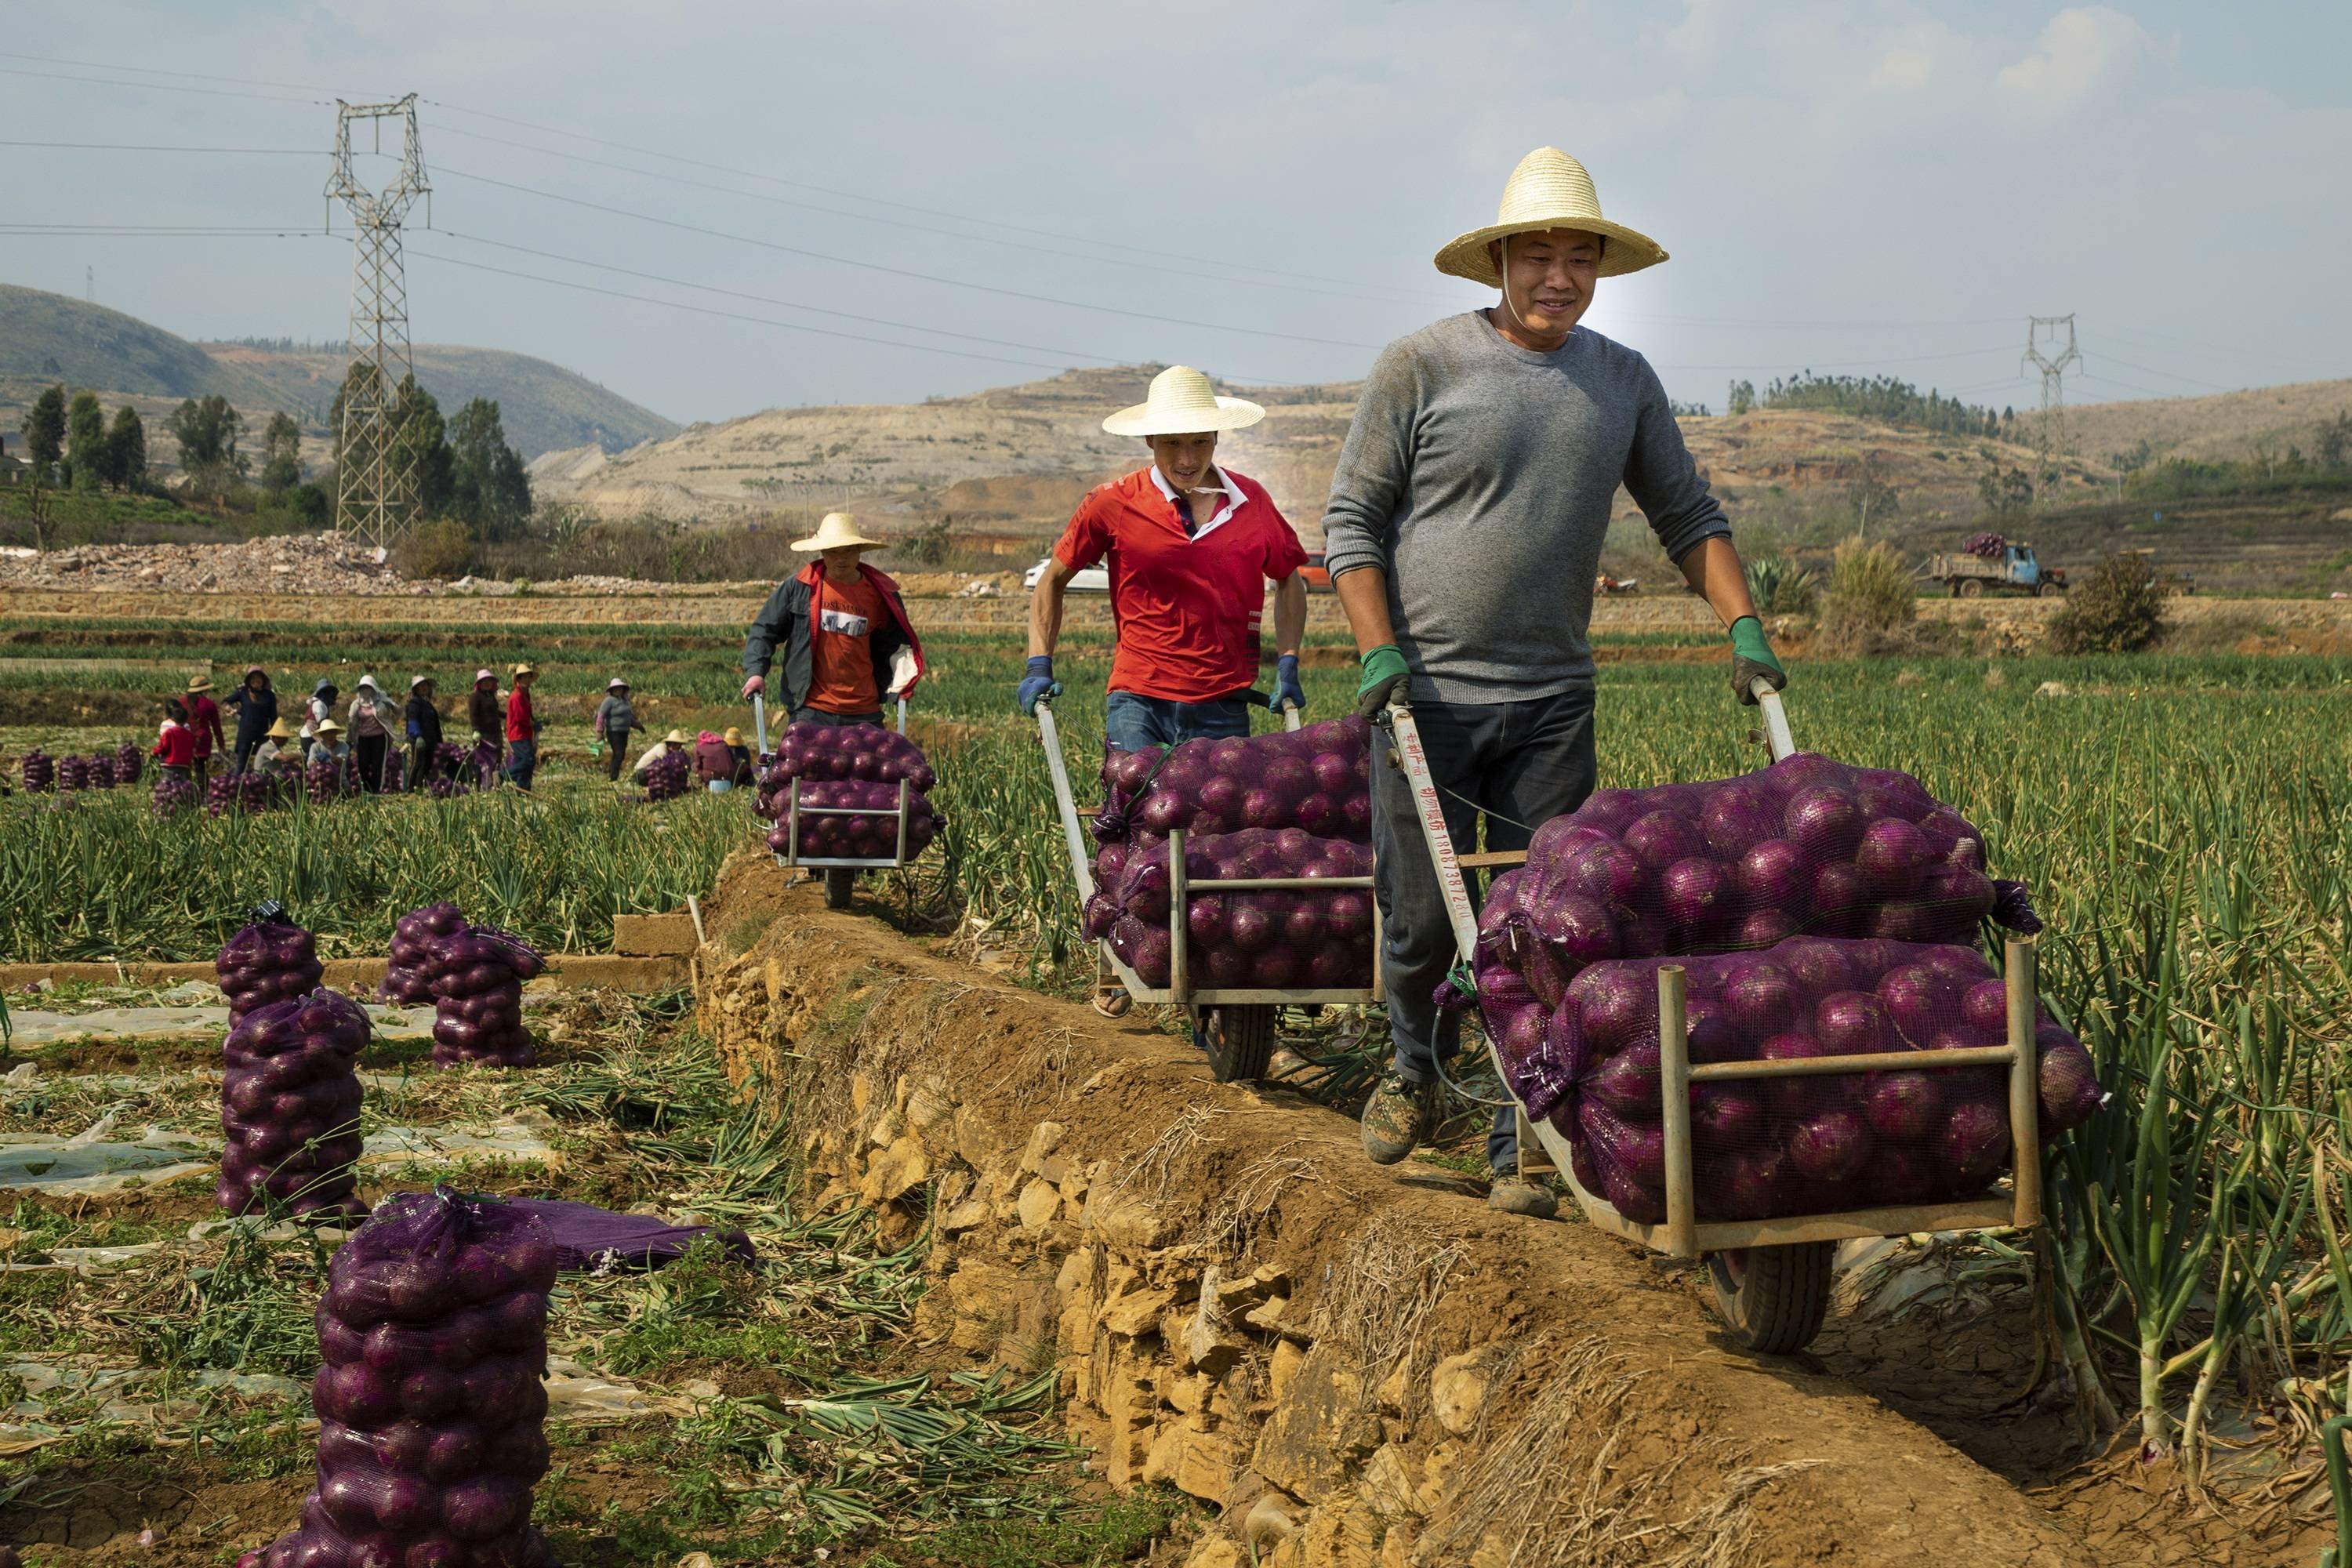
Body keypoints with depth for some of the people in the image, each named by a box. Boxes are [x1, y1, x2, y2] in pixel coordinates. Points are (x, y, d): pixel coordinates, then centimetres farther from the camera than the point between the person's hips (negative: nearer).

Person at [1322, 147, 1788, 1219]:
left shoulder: (1623, 381, 10)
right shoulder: (1422, 366, -3)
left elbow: (1688, 517, 15)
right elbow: (1352, 519, -1)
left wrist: (1744, 629, 1)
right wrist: (1379, 653, -12)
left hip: (1552, 700, 3)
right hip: (1427, 691, -3)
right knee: (1421, 917, 2)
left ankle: (1522, 1149, 7)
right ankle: (1415, 1068, 32)